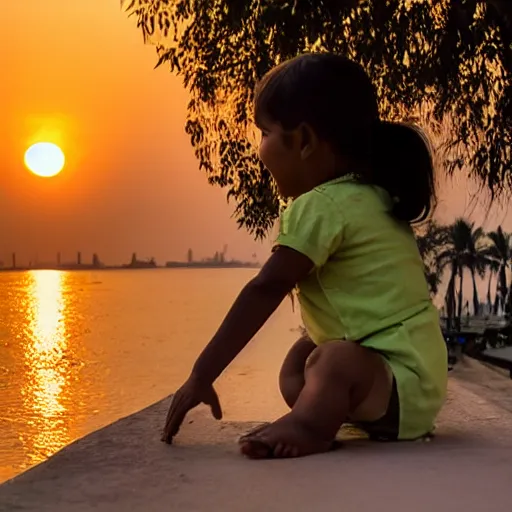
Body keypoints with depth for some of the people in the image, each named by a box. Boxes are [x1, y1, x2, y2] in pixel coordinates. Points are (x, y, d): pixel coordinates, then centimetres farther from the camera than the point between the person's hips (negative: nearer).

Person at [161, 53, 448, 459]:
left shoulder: (320, 206, -16)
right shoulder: (371, 195, 13)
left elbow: (265, 292, -18)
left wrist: (202, 375, -14)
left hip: (403, 384, -11)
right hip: (417, 370, 11)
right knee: (299, 360, 25)